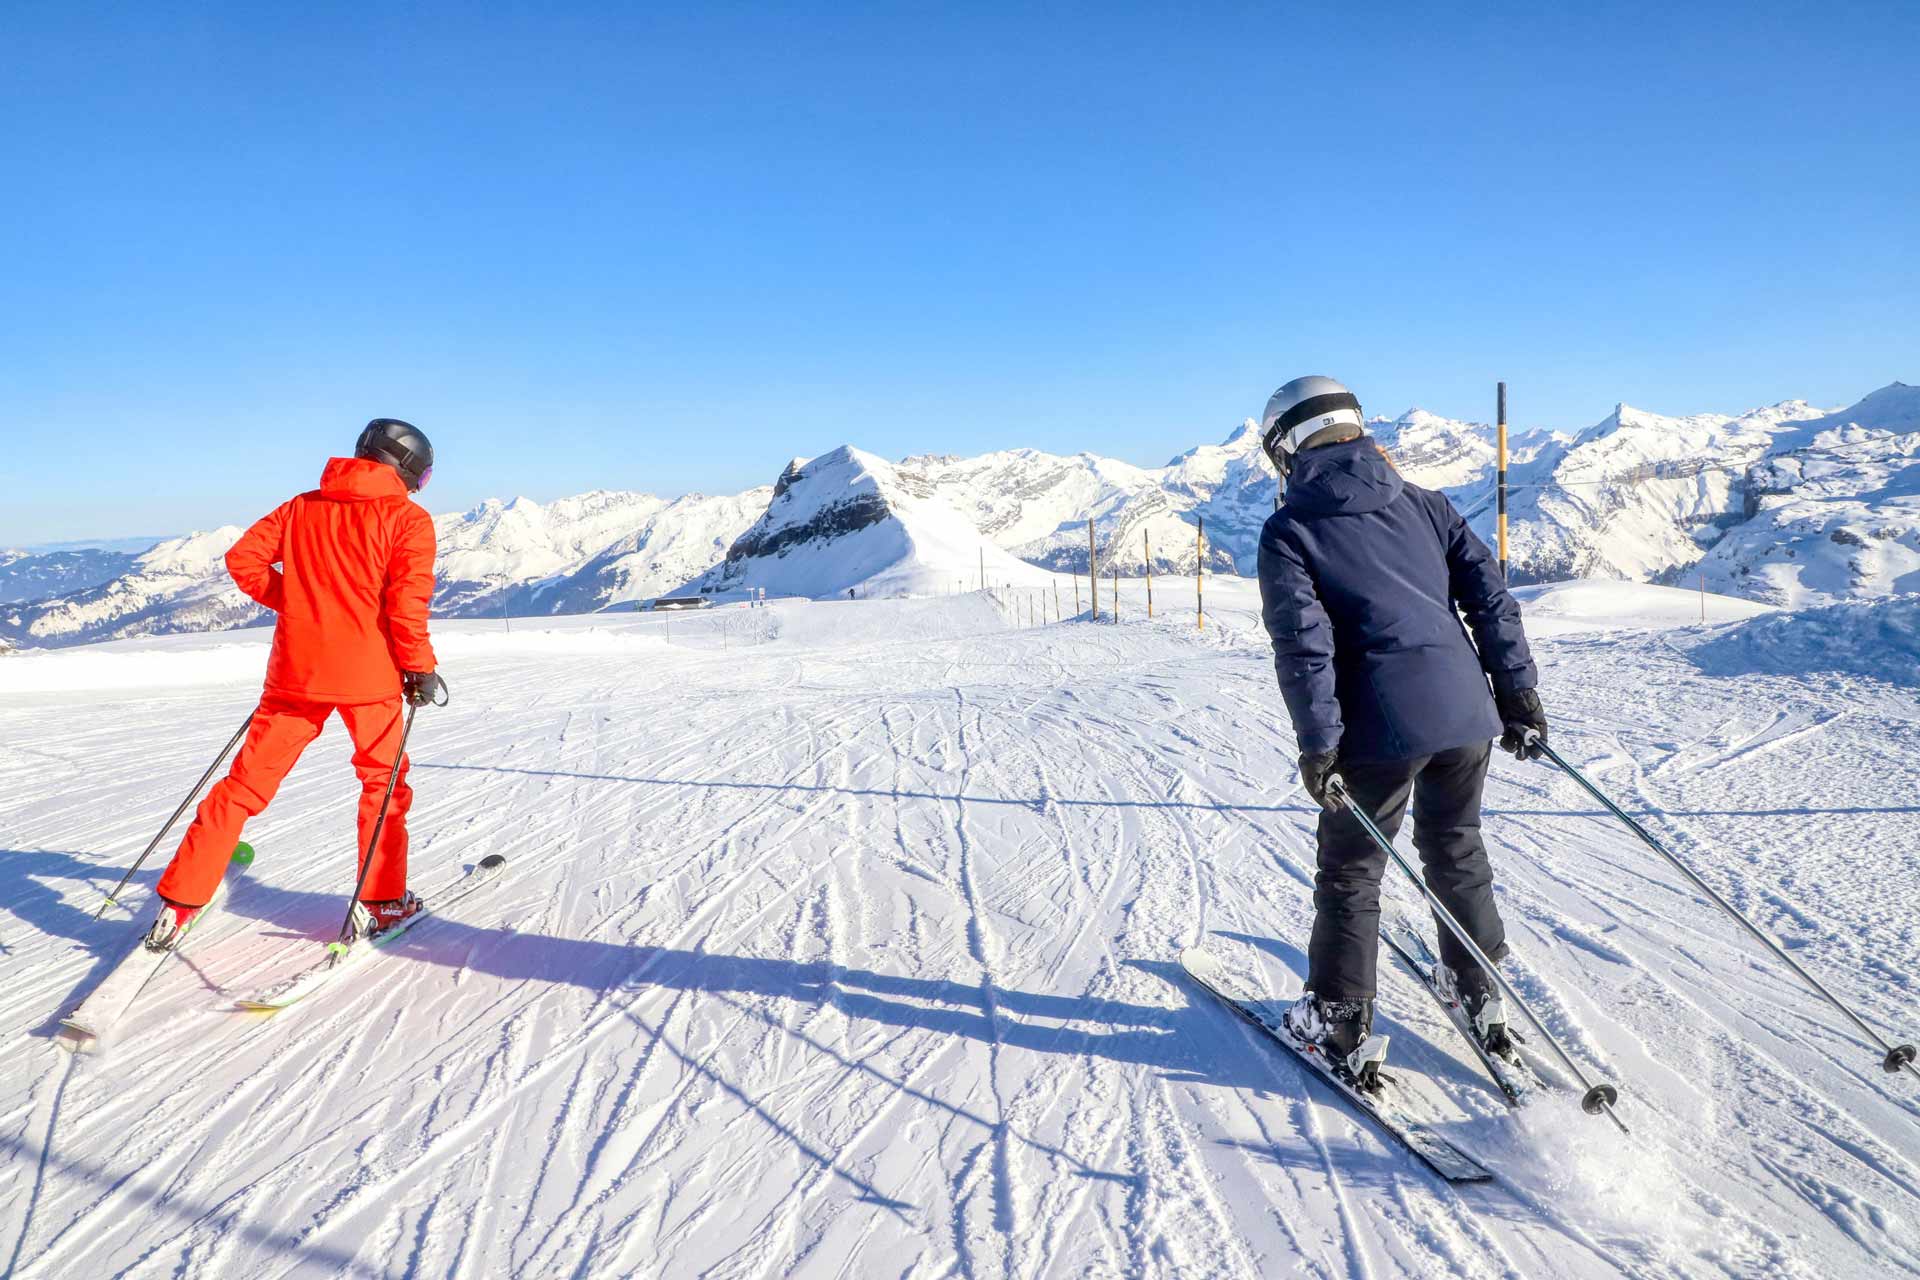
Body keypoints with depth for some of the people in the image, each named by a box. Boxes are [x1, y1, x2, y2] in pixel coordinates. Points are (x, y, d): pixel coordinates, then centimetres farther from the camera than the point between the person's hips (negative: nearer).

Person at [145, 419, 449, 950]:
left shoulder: (301, 507, 11)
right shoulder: (408, 517, -3)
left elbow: (242, 558, 5)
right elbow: (407, 601, -14)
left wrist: (294, 602, 16)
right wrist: (421, 669, -7)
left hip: (296, 670, 4)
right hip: (368, 673, -3)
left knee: (246, 784, 11)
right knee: (383, 783, 14)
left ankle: (178, 904, 12)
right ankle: (379, 903, 16)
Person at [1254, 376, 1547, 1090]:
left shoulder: (1289, 529, -3)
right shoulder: (1423, 503, 13)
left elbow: (1302, 641, -13)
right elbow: (1488, 590, 9)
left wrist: (1318, 744, -11)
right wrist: (1518, 690, 13)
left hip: (1382, 725, -5)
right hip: (1466, 712, 6)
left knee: (1350, 871, 10)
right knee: (1456, 849, 24)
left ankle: (1341, 1026, 19)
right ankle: (1480, 995, 37)